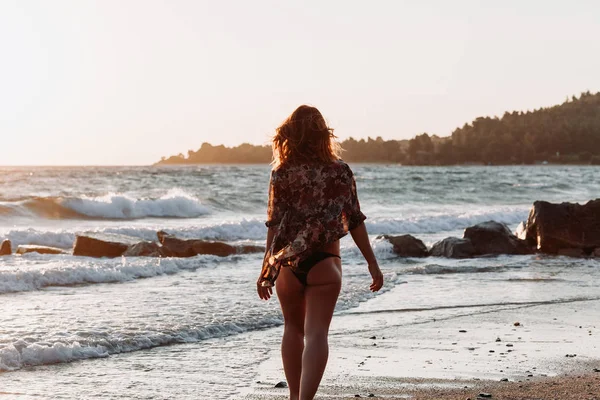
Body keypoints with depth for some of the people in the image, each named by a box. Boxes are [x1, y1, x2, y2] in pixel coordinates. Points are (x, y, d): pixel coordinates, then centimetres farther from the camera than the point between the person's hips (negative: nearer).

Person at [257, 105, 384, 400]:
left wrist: (267, 270, -1)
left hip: (288, 264, 1)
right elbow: (355, 221, -1)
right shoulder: (340, 171, -1)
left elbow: (274, 224, -5)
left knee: (294, 328, 19)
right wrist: (372, 263, 5)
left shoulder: (281, 174, -3)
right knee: (316, 334, -4)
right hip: (325, 263, -1)